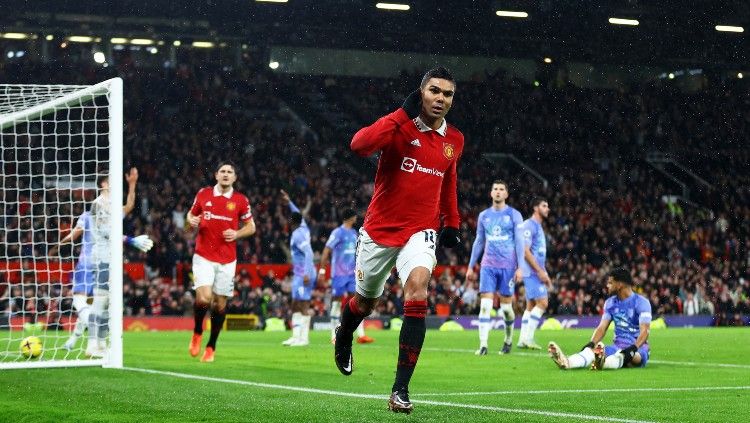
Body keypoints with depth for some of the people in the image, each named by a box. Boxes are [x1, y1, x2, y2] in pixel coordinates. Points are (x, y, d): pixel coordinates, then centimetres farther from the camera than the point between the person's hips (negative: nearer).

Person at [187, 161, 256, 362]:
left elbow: (251, 226, 9)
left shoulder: (241, 201, 1)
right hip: (203, 257, -1)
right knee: (203, 298, -18)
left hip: (227, 260, 1)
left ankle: (211, 346, 22)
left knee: (220, 304, 5)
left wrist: (237, 234, -10)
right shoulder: (203, 194, 2)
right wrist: (191, 220, -8)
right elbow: (191, 214, 15)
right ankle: (197, 332, 11)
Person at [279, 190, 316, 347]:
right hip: (300, 274, 10)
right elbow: (299, 215, 33)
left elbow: (309, 253, -23)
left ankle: (304, 338, -10)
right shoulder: (303, 228, 12)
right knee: (296, 306, 11)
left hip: (303, 274, -10)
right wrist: (289, 202, 40)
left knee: (303, 305, -9)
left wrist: (306, 273, -27)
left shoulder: (298, 235, -14)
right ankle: (296, 336, 11)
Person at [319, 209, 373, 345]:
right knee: (337, 302, -1)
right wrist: (322, 270, -15)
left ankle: (361, 335, -4)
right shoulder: (338, 233, -8)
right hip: (339, 274, -7)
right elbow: (326, 252, -10)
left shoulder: (354, 233, 14)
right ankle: (334, 336, 6)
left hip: (352, 273, 7)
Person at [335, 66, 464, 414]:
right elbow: (359, 145, -33)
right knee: (366, 302, 17)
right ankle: (343, 338, 56)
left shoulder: (454, 141, 3)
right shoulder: (399, 125, -13)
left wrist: (452, 223, 17)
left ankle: (401, 389, -24)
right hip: (379, 230, -1)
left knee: (417, 290, -25)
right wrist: (404, 114, -34)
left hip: (421, 231, 1)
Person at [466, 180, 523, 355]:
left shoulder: (514, 215, 0)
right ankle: (483, 345, -14)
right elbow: (479, 242, 17)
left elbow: (519, 242, -3)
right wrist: (471, 266, 15)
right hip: (488, 266, 2)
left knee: (506, 306, 1)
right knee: (485, 305, -10)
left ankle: (508, 340, 24)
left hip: (508, 266, -2)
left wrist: (520, 267, -10)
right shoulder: (483, 216, 11)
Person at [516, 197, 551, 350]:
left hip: (537, 272, 10)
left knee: (531, 305, 8)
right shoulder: (529, 226, -11)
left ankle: (523, 339, 9)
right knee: (542, 302, -14)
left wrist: (544, 274, 19)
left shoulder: (538, 227, 20)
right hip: (531, 272, -10)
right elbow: (525, 251, -18)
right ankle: (528, 337, -13)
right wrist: (540, 271, -18)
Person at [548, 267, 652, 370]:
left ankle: (604, 362, -74)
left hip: (637, 348, -5)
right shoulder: (610, 303, 13)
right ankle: (566, 362, -56)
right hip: (618, 346, 5)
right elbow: (602, 327, 4)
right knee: (592, 350, -24)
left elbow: (644, 331, -18)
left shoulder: (641, 302, -8)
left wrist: (633, 348, -36)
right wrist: (591, 343, -16)